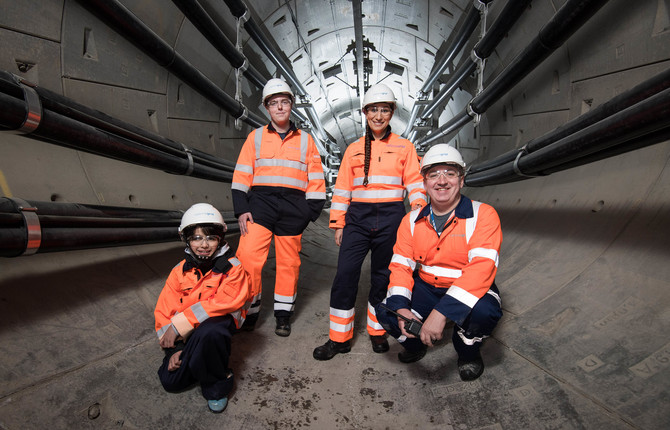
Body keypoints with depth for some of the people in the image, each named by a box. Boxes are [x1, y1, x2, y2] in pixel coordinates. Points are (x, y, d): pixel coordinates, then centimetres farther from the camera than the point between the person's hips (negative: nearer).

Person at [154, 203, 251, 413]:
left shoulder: (232, 268, -13)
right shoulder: (180, 271, 1)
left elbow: (222, 303, -25)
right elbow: (164, 310, 3)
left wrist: (179, 324, -25)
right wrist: (174, 348, -6)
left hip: (218, 323, -4)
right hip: (187, 333, 5)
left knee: (207, 332, -37)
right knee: (170, 381, -6)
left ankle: (217, 386, -10)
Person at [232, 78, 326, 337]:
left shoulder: (305, 140, 11)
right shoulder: (256, 137, 10)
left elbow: (315, 179, 9)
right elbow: (242, 175, 6)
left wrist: (311, 211, 1)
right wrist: (241, 209, -4)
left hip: (293, 206, 1)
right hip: (261, 201, 0)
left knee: (288, 262, 6)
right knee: (248, 257, -11)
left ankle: (283, 313, 23)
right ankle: (250, 309, 11)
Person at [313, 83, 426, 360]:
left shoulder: (404, 147, 8)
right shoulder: (353, 150, 12)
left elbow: (415, 184, 5)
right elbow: (342, 189, 10)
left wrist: (418, 213, -11)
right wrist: (338, 225, 6)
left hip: (390, 217, -1)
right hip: (358, 217, 1)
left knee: (383, 275, 8)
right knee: (345, 274, -5)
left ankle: (377, 331, 27)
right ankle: (339, 338, 9)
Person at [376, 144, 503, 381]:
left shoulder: (483, 215, -15)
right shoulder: (412, 221, -1)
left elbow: (482, 266, -27)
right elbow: (400, 265, -4)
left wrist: (441, 312, -37)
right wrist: (401, 308, -23)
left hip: (469, 291, -3)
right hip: (426, 289, 3)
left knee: (485, 311, -34)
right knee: (385, 311, -18)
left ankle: (468, 352, 3)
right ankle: (414, 343, 17)